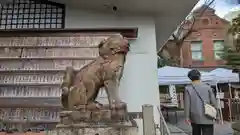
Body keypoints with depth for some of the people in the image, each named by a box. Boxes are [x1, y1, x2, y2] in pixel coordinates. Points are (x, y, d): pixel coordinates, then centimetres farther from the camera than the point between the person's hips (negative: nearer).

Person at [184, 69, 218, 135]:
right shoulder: (207, 87, -3)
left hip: (195, 117, 2)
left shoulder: (188, 88, -4)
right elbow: (213, 101, -2)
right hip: (207, 117, -1)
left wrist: (187, 117, 1)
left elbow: (187, 104, -5)